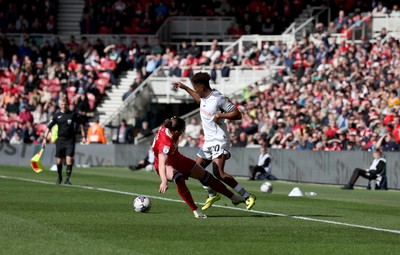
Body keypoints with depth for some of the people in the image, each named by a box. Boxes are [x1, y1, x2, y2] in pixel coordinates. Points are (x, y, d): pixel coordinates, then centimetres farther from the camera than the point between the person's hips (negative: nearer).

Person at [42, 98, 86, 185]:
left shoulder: (73, 114, 0)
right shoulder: (56, 115, 1)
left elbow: (80, 124, 11)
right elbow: (49, 127, 3)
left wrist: (83, 136, 8)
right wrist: (45, 138, -5)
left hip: (70, 140, -1)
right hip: (60, 140, 1)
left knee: (69, 159, -13)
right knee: (59, 161, 7)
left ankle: (67, 179, -9)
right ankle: (59, 177, 30)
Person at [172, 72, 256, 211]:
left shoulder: (219, 98, -19)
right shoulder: (204, 95, 7)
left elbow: (237, 114, -17)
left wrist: (219, 115, -24)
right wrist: (185, 88, 33)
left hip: (219, 141, -9)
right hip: (208, 141, 9)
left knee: (219, 173, -23)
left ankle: (247, 196, -20)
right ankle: (213, 195, 34)